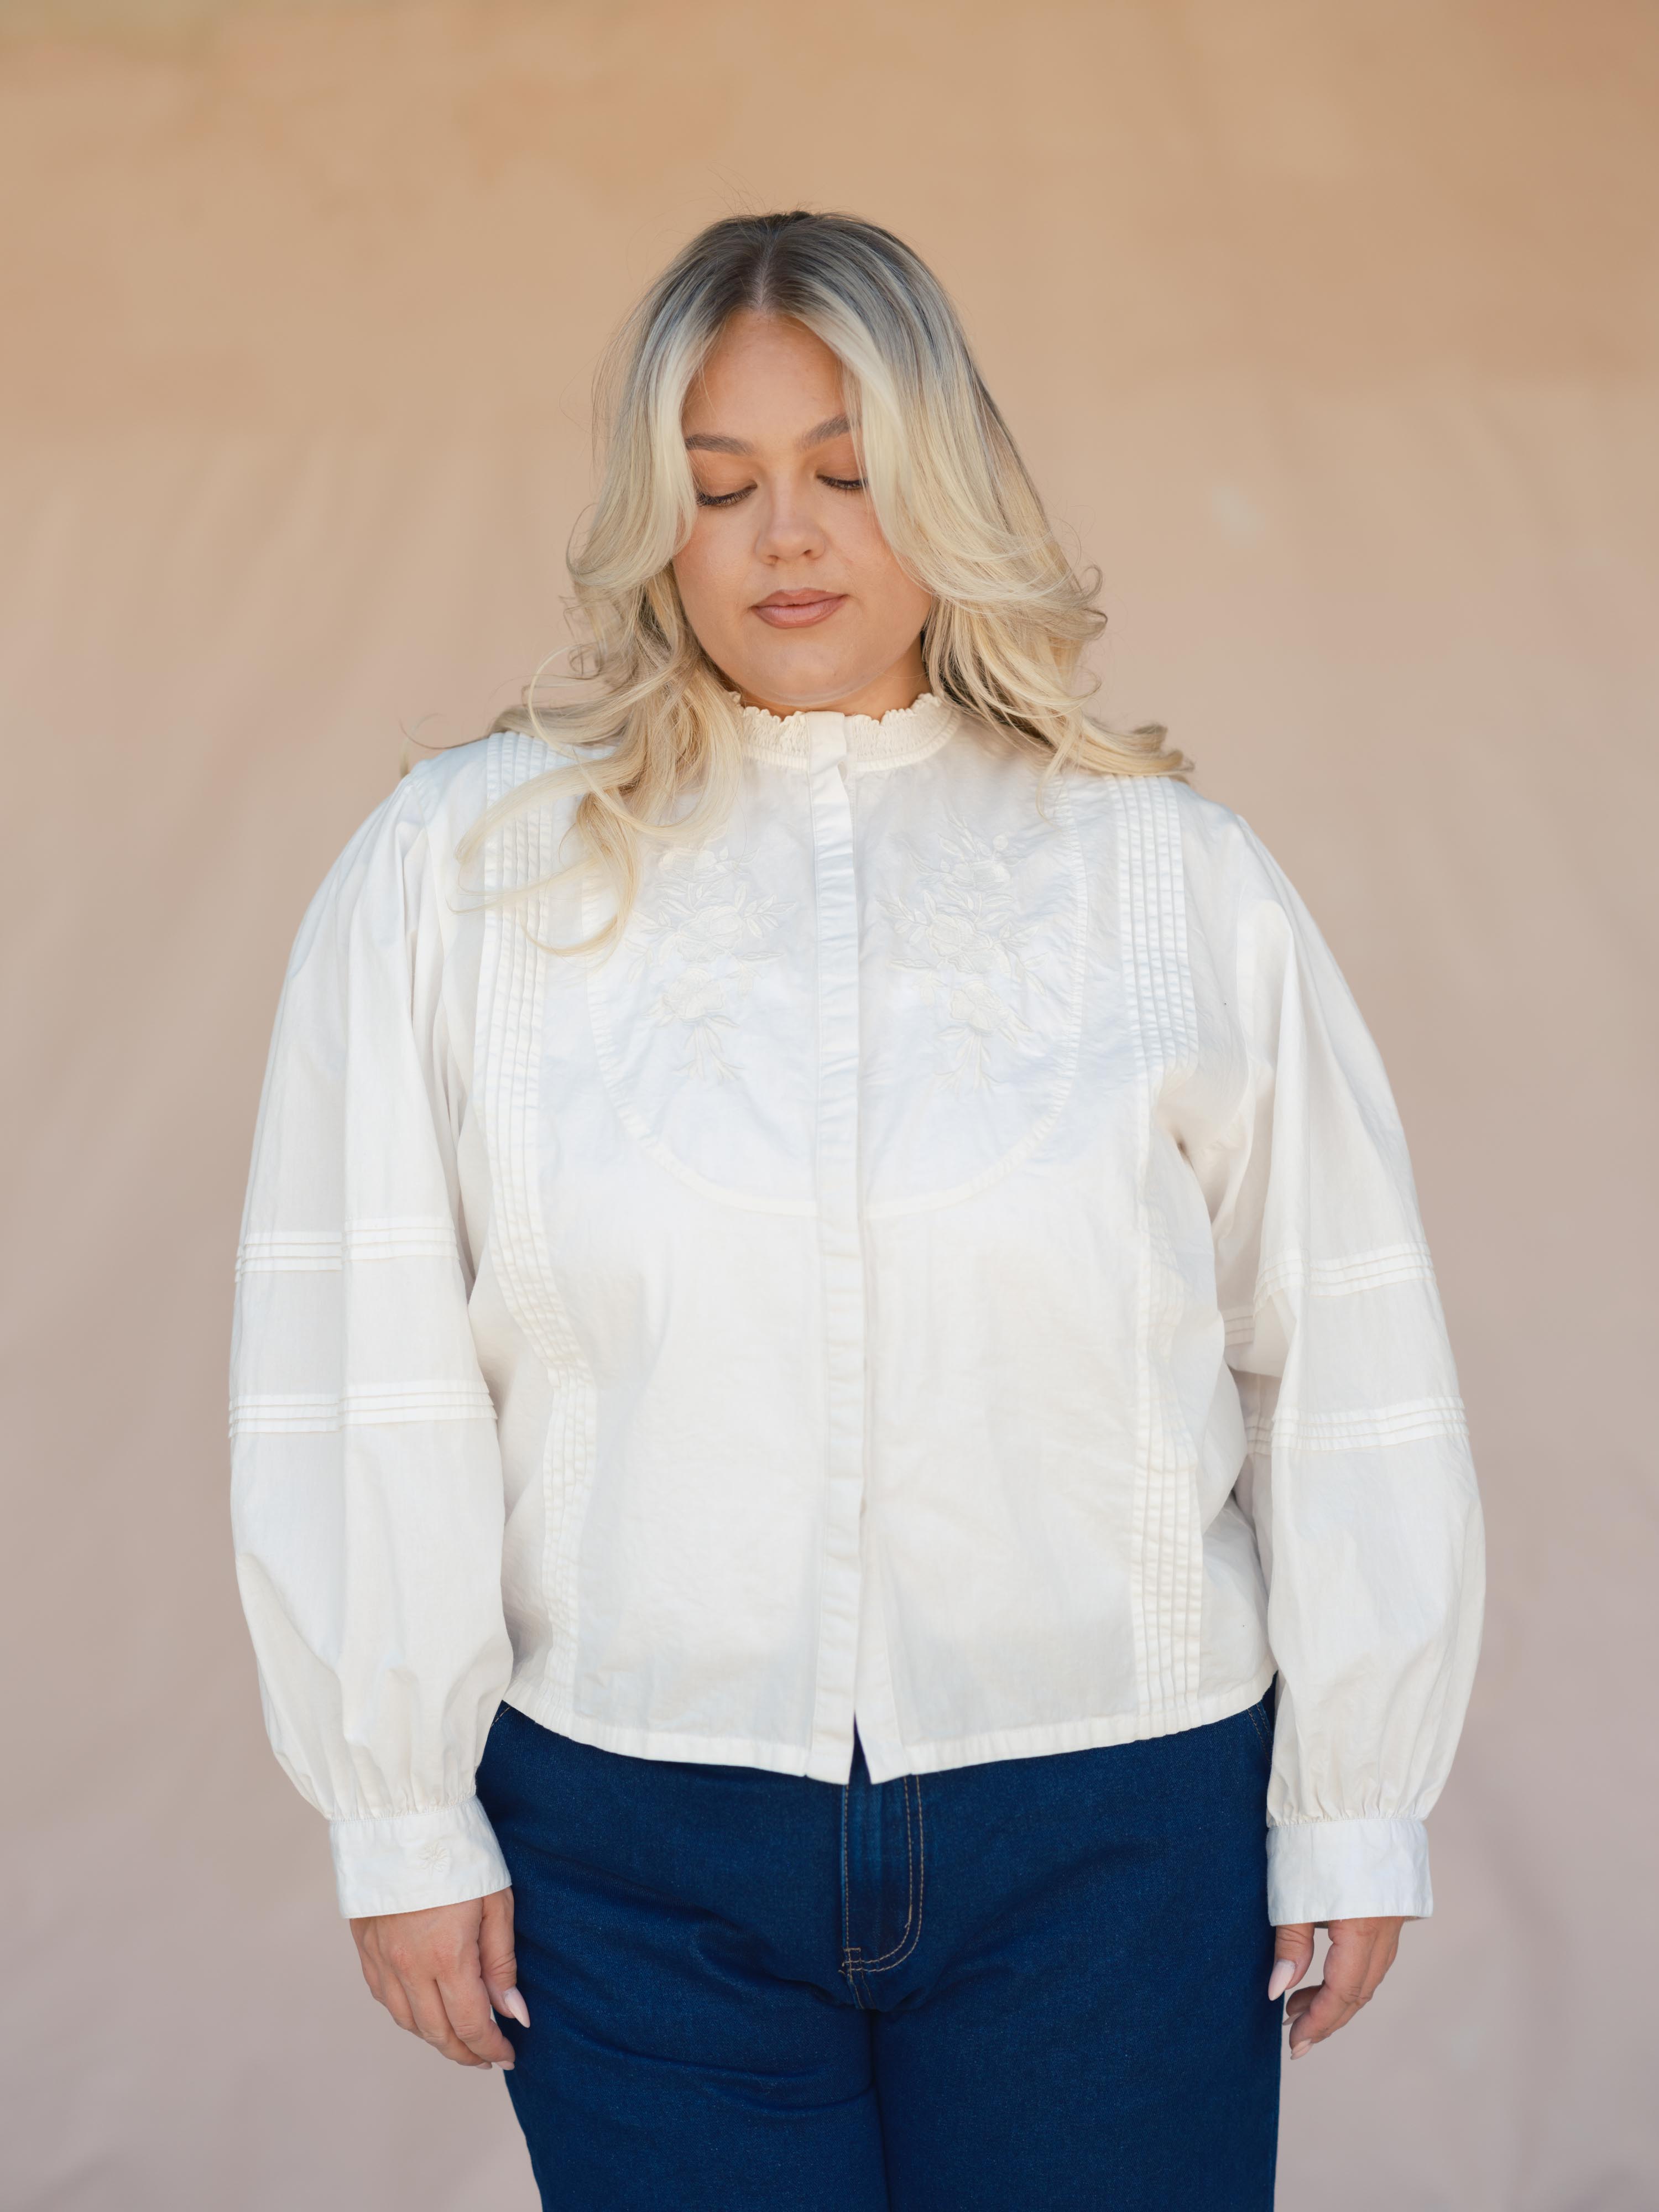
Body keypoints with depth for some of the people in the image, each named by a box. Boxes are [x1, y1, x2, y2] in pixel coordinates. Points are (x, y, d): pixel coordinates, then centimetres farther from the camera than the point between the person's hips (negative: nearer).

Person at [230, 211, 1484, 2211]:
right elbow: (360, 1379, 0)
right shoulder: (457, 868, 1)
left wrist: (1354, 1813, 4)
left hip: (1107, 1828, 0)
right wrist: (402, 1818, 0)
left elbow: (1347, 1374, 4)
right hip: (629, 1849, 0)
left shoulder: (1169, 877, 2)